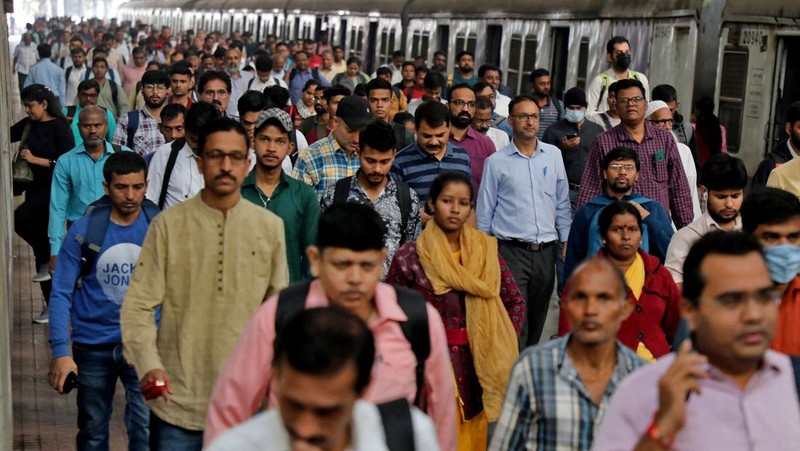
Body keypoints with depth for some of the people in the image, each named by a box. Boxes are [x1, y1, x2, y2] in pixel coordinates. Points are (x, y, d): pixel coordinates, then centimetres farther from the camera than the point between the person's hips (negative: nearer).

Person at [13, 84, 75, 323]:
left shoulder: (59, 127, -8)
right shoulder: (28, 125, 9)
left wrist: (35, 160, -16)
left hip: (52, 189, -7)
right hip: (34, 188, 7)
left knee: (21, 217, -30)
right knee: (41, 250, 8)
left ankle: (48, 259, -9)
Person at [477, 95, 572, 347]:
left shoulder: (553, 155, 8)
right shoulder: (496, 162, 0)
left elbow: (562, 203, 13)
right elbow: (484, 212, 4)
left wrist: (567, 241, 7)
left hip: (545, 251, 4)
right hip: (511, 251, -3)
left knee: (537, 321, 12)